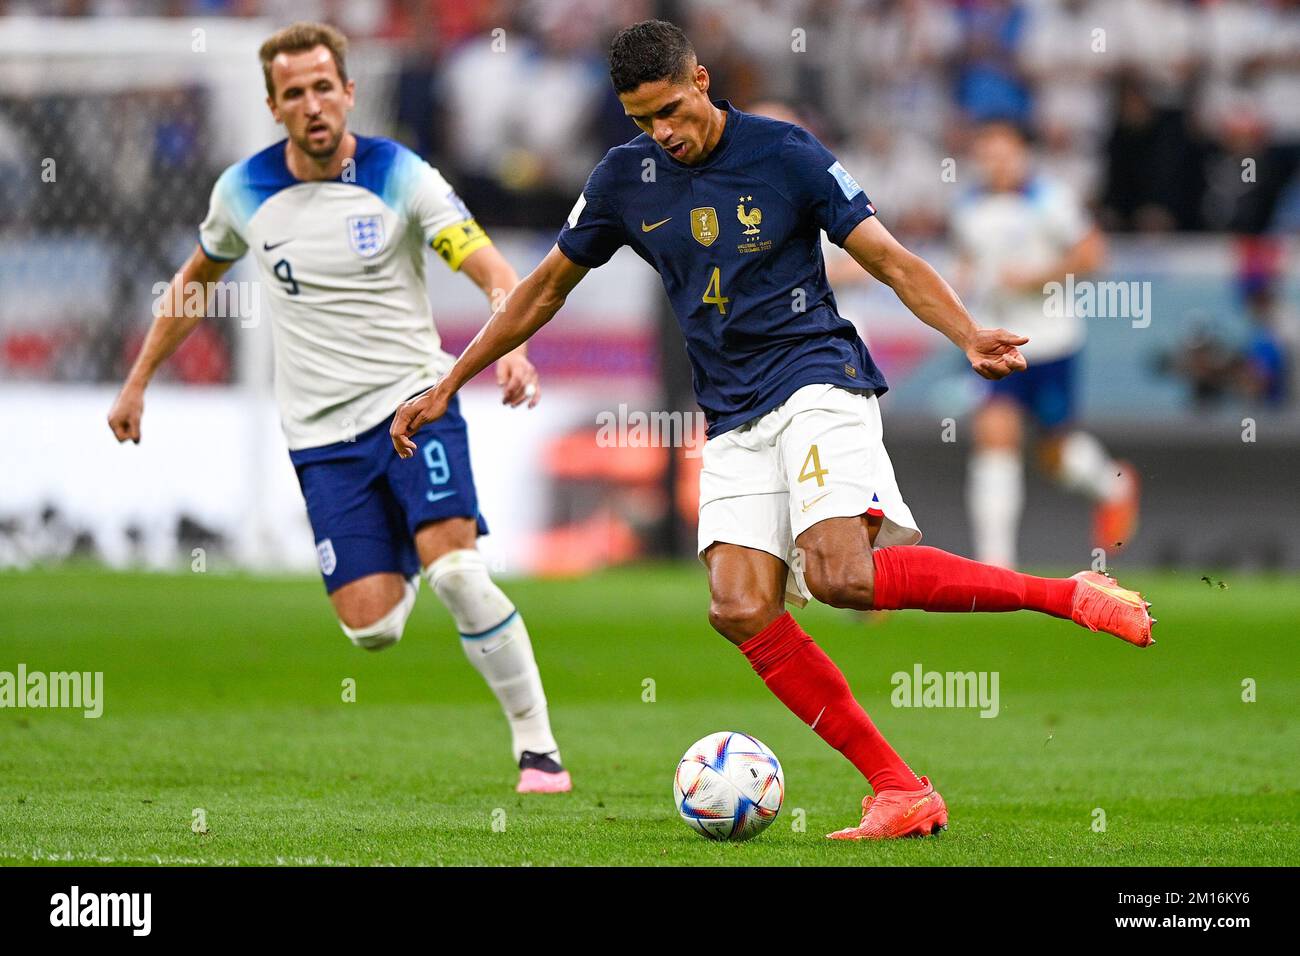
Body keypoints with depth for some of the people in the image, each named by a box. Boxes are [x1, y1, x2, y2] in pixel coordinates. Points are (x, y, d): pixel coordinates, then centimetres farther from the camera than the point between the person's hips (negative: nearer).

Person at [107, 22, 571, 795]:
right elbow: (195, 281, 22)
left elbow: (494, 273, -16)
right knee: (371, 628, -9)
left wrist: (514, 349, -36)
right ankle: (404, 563, 30)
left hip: (415, 402, -2)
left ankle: (537, 745, -9)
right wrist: (138, 382, 23)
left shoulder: (400, 177, -8)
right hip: (324, 434, 2)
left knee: (456, 572, -23)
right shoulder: (245, 191, 2)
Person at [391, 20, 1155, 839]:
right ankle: (902, 794, -15)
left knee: (837, 574, -29)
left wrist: (969, 336, -21)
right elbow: (546, 289, 20)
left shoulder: (786, 154, -4)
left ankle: (1070, 596, -20)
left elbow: (892, 262, -4)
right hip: (735, 422, 5)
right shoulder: (626, 180, 8)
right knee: (740, 610, -16)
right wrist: (446, 388, 19)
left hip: (817, 380, -5)